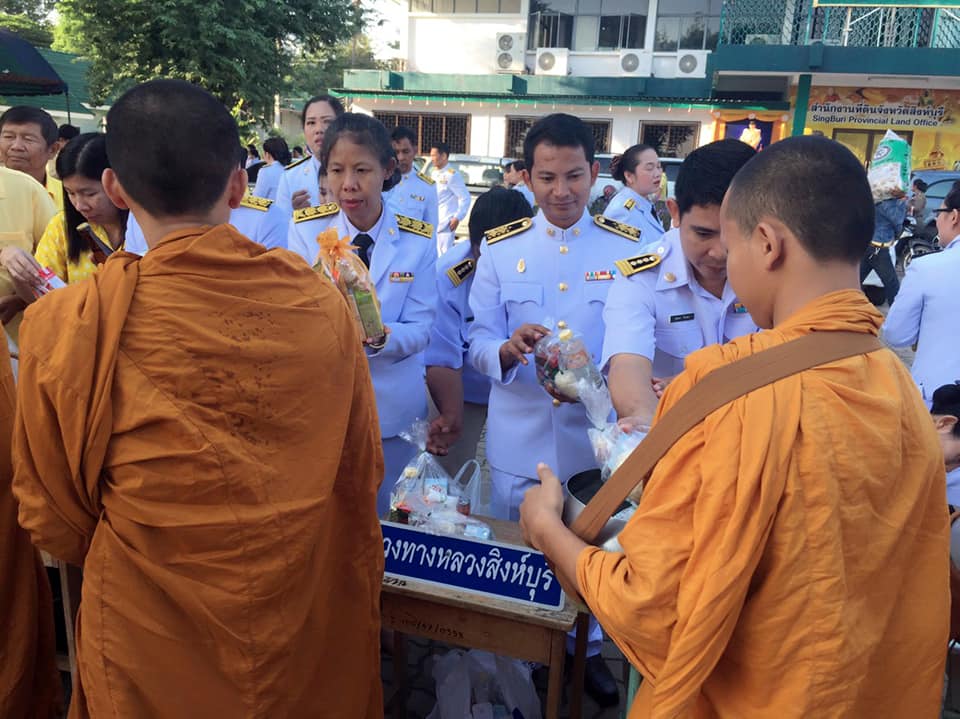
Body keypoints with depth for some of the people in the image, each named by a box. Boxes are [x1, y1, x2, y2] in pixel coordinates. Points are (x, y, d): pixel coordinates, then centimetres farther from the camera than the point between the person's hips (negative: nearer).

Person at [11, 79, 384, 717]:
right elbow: (361, 470, -2)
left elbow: (54, 518, -6)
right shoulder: (321, 302, -15)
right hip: (309, 611, 2)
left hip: (156, 640, -1)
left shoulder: (68, 326, -20)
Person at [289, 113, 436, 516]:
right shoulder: (306, 230, -4)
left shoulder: (418, 242, -6)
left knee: (381, 516, 15)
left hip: (392, 407, 0)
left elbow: (420, 330, -9)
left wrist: (378, 335, -30)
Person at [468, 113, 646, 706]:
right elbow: (478, 339, -3)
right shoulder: (500, 247, 1)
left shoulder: (628, 249, -2)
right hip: (520, 441, 1)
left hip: (597, 439, 0)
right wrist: (509, 349, -26)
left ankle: (588, 648, 44)